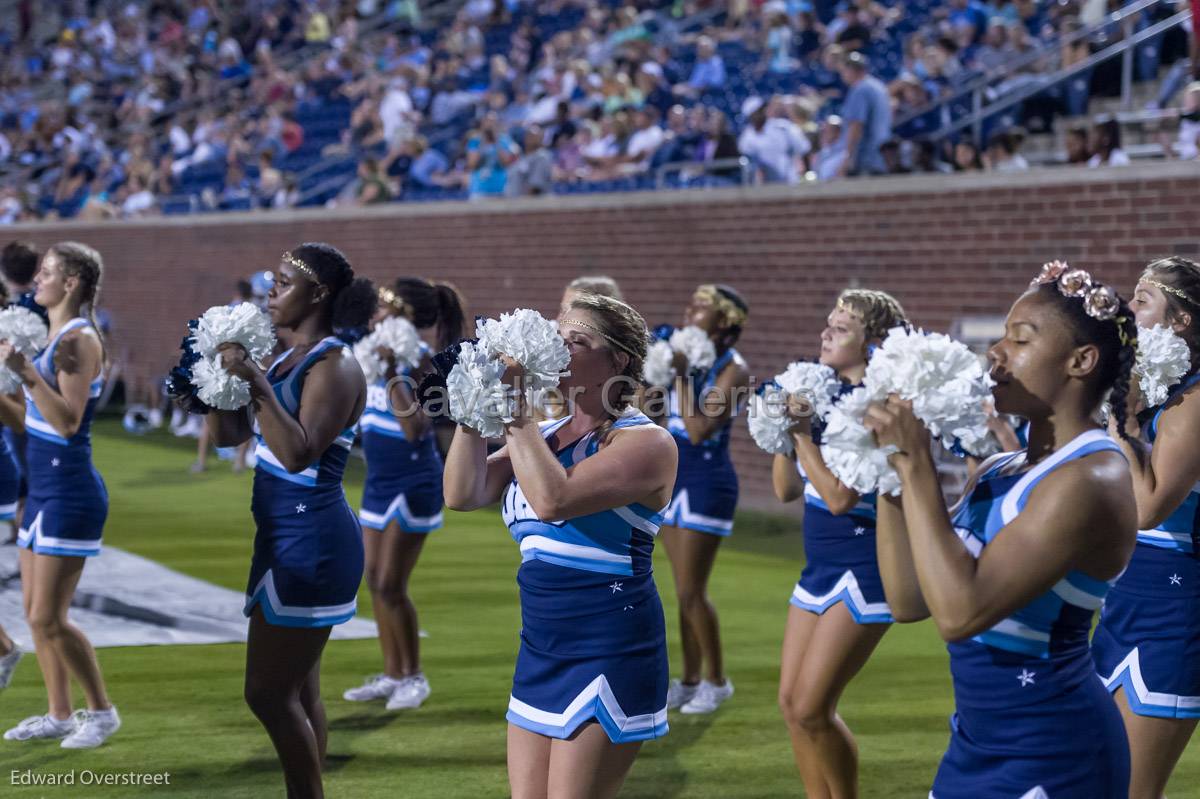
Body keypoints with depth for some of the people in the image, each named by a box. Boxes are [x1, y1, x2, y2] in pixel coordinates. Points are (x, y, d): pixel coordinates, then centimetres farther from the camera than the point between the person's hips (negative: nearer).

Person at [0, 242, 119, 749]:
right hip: (43, 489, 10)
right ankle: (59, 716, 21)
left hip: (70, 492, -10)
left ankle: (102, 711, 8)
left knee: (49, 618, -5)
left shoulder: (81, 339, -15)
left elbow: (68, 422, -25)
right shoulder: (54, 336, 13)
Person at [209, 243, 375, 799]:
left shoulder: (335, 367, -14)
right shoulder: (288, 359, 12)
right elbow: (229, 435, 16)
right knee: (299, 691, 12)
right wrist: (223, 372, 3)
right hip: (284, 539, 9)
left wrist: (257, 384, -28)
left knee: (268, 693, -7)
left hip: (312, 540, -9)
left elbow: (298, 453, -26)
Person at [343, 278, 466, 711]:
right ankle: (391, 675, 21)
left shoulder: (418, 359, -19)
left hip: (413, 483, -9)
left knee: (391, 585, -6)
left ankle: (414, 676, 9)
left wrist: (393, 376, -32)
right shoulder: (383, 350, 5)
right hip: (379, 481, 9)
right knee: (375, 581, 11)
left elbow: (415, 428, -29)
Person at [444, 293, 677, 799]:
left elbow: (553, 499, -25)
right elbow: (462, 494, 2)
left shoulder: (644, 442, -10)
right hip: (540, 651, 8)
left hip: (609, 656, -8)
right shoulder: (541, 435, 13)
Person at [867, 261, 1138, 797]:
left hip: (1047, 755, -8)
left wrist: (916, 465, -22)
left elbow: (959, 612, -26)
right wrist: (890, 469, -3)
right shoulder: (998, 470, 9)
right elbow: (909, 601, 6)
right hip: (980, 738, 8)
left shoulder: (1091, 479, -18)